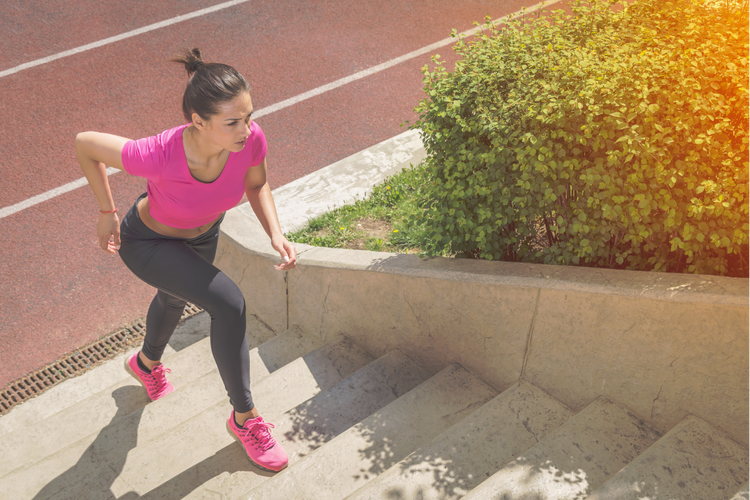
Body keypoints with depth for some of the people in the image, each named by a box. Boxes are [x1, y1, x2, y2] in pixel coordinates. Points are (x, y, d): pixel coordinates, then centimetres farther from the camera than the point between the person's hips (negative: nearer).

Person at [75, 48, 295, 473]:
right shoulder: (158, 156, -42)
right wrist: (108, 211, -14)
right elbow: (85, 144, -23)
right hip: (147, 243, -5)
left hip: (202, 236, 6)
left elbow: (257, 184, -9)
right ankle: (244, 418, 2)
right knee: (229, 304, -24)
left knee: (175, 300, 33)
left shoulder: (251, 138, -32)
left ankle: (147, 362, 70)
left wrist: (275, 233, -25)